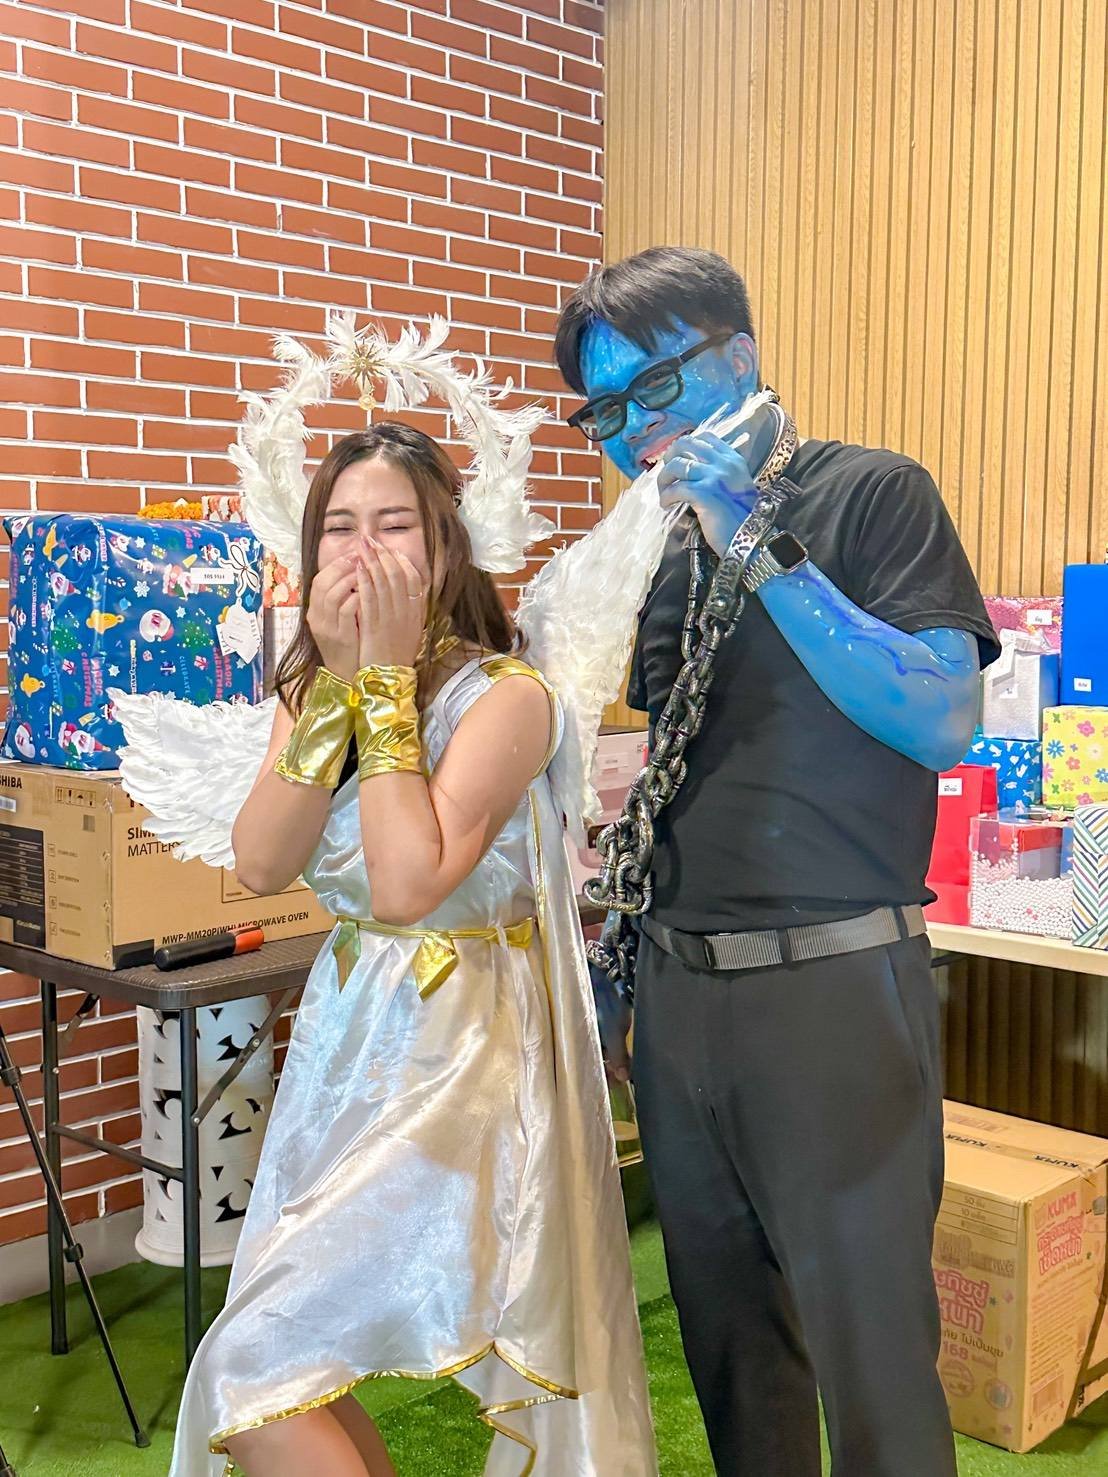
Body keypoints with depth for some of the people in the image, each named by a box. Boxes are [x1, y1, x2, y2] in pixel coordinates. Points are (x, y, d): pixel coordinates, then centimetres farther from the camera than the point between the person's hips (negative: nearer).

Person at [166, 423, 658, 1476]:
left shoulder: (505, 694, -14)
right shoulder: (311, 688, 6)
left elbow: (406, 883, -27)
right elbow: (261, 864, -9)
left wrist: (389, 676, -21)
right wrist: (339, 678, -14)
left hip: (462, 1050, -7)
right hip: (345, 1033, 7)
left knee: (254, 1365, -9)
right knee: (294, 1364, 14)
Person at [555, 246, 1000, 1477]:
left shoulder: (868, 494, -5)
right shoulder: (664, 550, 13)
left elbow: (941, 723, -17)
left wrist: (764, 551, -19)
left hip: (831, 984, -6)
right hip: (681, 991, 6)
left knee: (866, 1341, 2)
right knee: (725, 1326, 16)